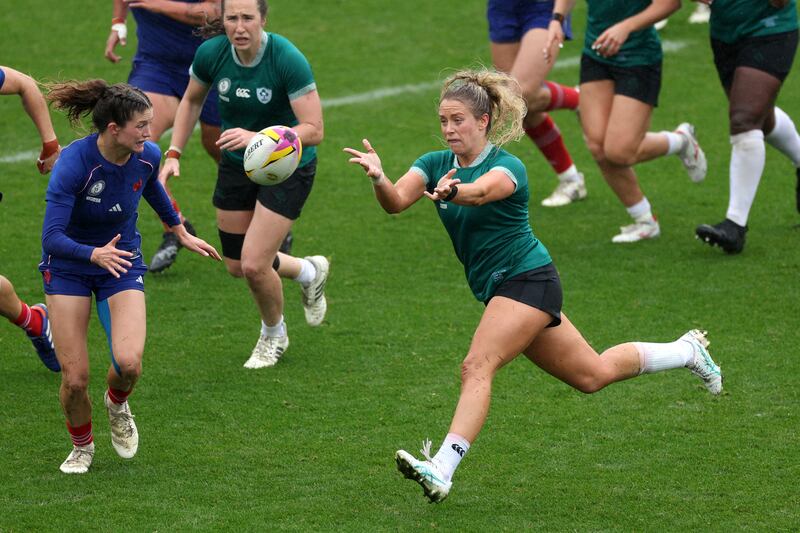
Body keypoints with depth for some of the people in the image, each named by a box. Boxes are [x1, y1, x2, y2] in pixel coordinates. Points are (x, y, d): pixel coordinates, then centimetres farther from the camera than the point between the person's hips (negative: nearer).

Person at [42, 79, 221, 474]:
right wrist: (96, 254, -50)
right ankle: (82, 445, 25)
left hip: (122, 259, 3)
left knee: (128, 362, -20)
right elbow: (51, 238, -33)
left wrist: (181, 233, 23)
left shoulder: (147, 156, -14)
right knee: (74, 379, -7)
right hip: (68, 265, -3)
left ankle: (117, 404, 17)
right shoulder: (73, 164, -29)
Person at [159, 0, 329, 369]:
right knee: (237, 266, 12)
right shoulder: (211, 53, -15)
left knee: (254, 265, -12)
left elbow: (313, 130, -28)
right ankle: (309, 272, 43)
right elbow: (191, 100, 7)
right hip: (236, 165, 5)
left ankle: (273, 335, 21)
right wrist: (174, 154, 0)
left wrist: (257, 138, -41)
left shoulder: (287, 59, -28)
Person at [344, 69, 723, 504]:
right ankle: (686, 352, 38)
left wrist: (452, 190, -64)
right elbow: (396, 201, -18)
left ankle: (442, 468, -36)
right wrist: (378, 177, -41)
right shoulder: (434, 164, 2)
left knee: (477, 367, -26)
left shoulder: (507, 166, -16)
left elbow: (481, 191, -41)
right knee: (592, 374, 19)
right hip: (497, 289, 8)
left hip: (528, 280, -8)